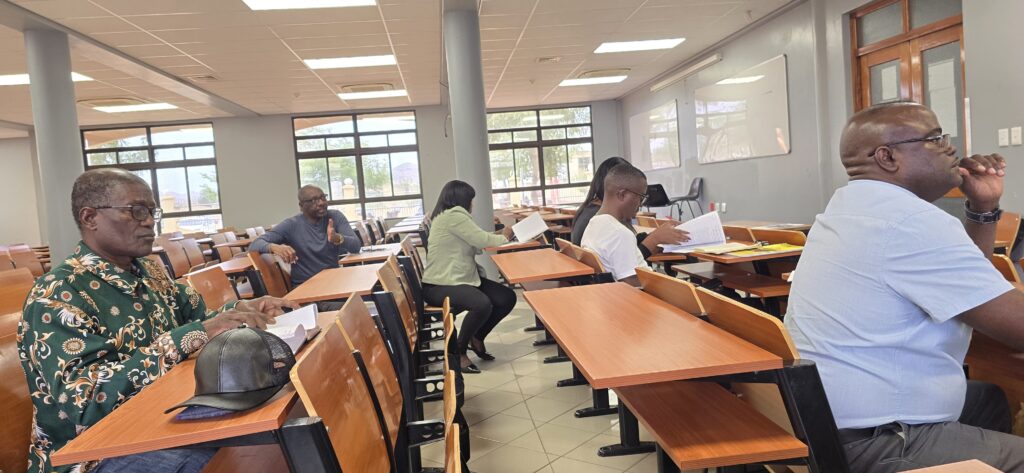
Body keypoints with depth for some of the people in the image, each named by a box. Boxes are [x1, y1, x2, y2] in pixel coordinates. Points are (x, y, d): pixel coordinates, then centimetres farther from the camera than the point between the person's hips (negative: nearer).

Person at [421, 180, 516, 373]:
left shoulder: (447, 215, 18)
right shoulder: (453, 215, -15)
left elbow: (474, 245, 19)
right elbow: (481, 240, -13)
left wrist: (499, 238, 13)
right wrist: (503, 238, 5)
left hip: (461, 278, 11)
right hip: (440, 285, -11)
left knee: (507, 298, -3)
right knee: (483, 305, -35)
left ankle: (476, 338, 17)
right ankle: (458, 351, -11)